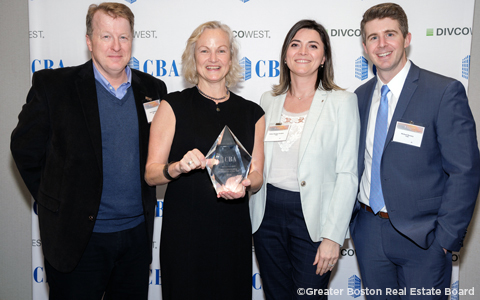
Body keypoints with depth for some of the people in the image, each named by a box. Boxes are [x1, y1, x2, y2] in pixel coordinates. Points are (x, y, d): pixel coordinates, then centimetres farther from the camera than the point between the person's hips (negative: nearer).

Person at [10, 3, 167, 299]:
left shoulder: (153, 89, 3)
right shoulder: (52, 85, -7)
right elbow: (25, 149, -1)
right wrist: (54, 204, 0)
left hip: (137, 233, 4)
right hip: (77, 238, -3)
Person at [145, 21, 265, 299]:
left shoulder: (252, 112, 7)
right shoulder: (173, 105, -2)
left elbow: (257, 175, 9)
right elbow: (151, 174, -4)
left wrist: (245, 184, -13)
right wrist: (178, 167, -24)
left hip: (234, 232, 3)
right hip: (183, 231, -2)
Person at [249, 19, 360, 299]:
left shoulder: (342, 102, -5)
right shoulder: (269, 100, 7)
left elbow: (347, 174, -9)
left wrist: (333, 237, -13)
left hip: (312, 216, -3)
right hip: (267, 212, 4)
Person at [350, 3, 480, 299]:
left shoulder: (444, 92, -12)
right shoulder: (361, 96, 5)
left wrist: (446, 238, -14)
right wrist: (350, 214, 5)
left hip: (422, 237, -4)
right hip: (368, 230, 5)